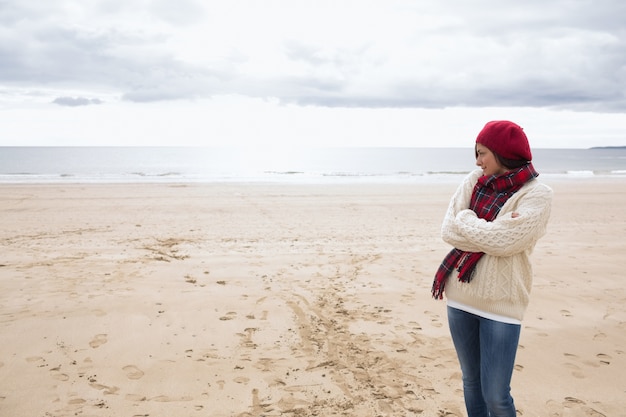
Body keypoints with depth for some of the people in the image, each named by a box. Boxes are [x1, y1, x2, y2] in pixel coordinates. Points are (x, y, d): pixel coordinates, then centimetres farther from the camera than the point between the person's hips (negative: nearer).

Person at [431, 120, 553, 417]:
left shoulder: (537, 195, -9)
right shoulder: (474, 182, 5)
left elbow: (504, 242, -21)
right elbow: (449, 231, -3)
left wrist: (465, 219, -7)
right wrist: (491, 231, -15)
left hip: (501, 304, -5)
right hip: (460, 297, 5)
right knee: (471, 382, 17)